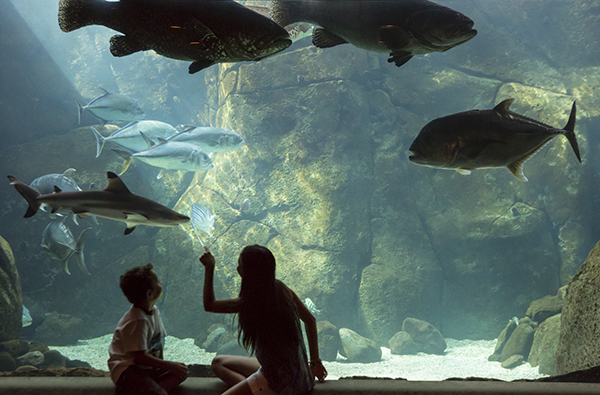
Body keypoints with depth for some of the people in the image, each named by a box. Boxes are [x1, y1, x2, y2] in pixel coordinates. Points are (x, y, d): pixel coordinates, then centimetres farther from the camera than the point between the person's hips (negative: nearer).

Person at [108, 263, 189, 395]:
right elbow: (139, 356, -24)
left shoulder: (154, 311, 7)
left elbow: (159, 341, 14)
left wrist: (161, 363, 1)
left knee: (181, 372, -3)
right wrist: (169, 365, -19)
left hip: (147, 368, 10)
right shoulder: (138, 321, -23)